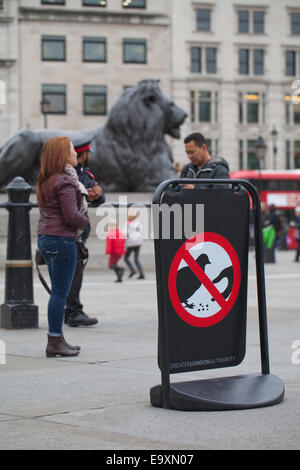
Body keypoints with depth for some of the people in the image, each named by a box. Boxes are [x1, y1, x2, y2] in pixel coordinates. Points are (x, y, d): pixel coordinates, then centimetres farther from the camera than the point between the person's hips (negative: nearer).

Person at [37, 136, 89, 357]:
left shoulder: (46, 181, 13)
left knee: (58, 291, 14)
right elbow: (71, 216, -20)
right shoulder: (65, 181, -15)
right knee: (60, 292, -4)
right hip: (62, 239, -9)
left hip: (45, 238, 9)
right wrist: (86, 220, 0)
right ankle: (55, 342, 0)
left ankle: (57, 339, 19)